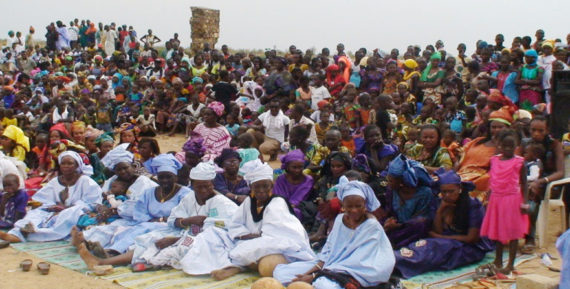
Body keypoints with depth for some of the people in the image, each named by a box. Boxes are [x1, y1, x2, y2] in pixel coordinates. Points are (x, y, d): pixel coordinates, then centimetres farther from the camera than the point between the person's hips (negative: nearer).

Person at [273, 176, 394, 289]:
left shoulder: (372, 227, -12)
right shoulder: (340, 218, 7)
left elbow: (356, 261, -17)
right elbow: (328, 250, 9)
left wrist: (314, 276, -21)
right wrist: (311, 272, -11)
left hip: (352, 275, -7)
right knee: (280, 271, -3)